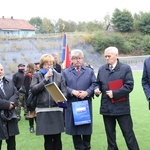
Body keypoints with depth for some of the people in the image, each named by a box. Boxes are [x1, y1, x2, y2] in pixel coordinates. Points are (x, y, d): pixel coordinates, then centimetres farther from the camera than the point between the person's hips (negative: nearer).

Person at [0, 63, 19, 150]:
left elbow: (16, 94, 3)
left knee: (12, 142, 13)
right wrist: (7, 104, -17)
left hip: (10, 116, 5)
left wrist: (11, 103, -16)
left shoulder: (10, 82, 14)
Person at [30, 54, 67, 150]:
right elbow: (33, 89, -5)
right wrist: (45, 79, -9)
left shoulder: (59, 76, 11)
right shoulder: (37, 75, 8)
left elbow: (64, 91, 7)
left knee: (57, 137, 3)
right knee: (47, 138, 4)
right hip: (43, 110, -1)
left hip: (56, 110, 1)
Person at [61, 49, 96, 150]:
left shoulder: (89, 71, 11)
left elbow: (94, 84, 3)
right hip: (72, 104, -1)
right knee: (74, 128, 4)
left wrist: (87, 92, -13)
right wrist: (72, 92, -16)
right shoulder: (65, 72, 8)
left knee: (87, 127, 7)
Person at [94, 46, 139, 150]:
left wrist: (115, 93, -17)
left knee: (128, 133, 1)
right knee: (110, 133, 13)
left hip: (121, 107, -4)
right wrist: (97, 89, -5)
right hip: (106, 107, 4)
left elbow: (129, 85, -11)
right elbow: (98, 83, 18)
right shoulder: (102, 69, 10)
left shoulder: (126, 68, -3)